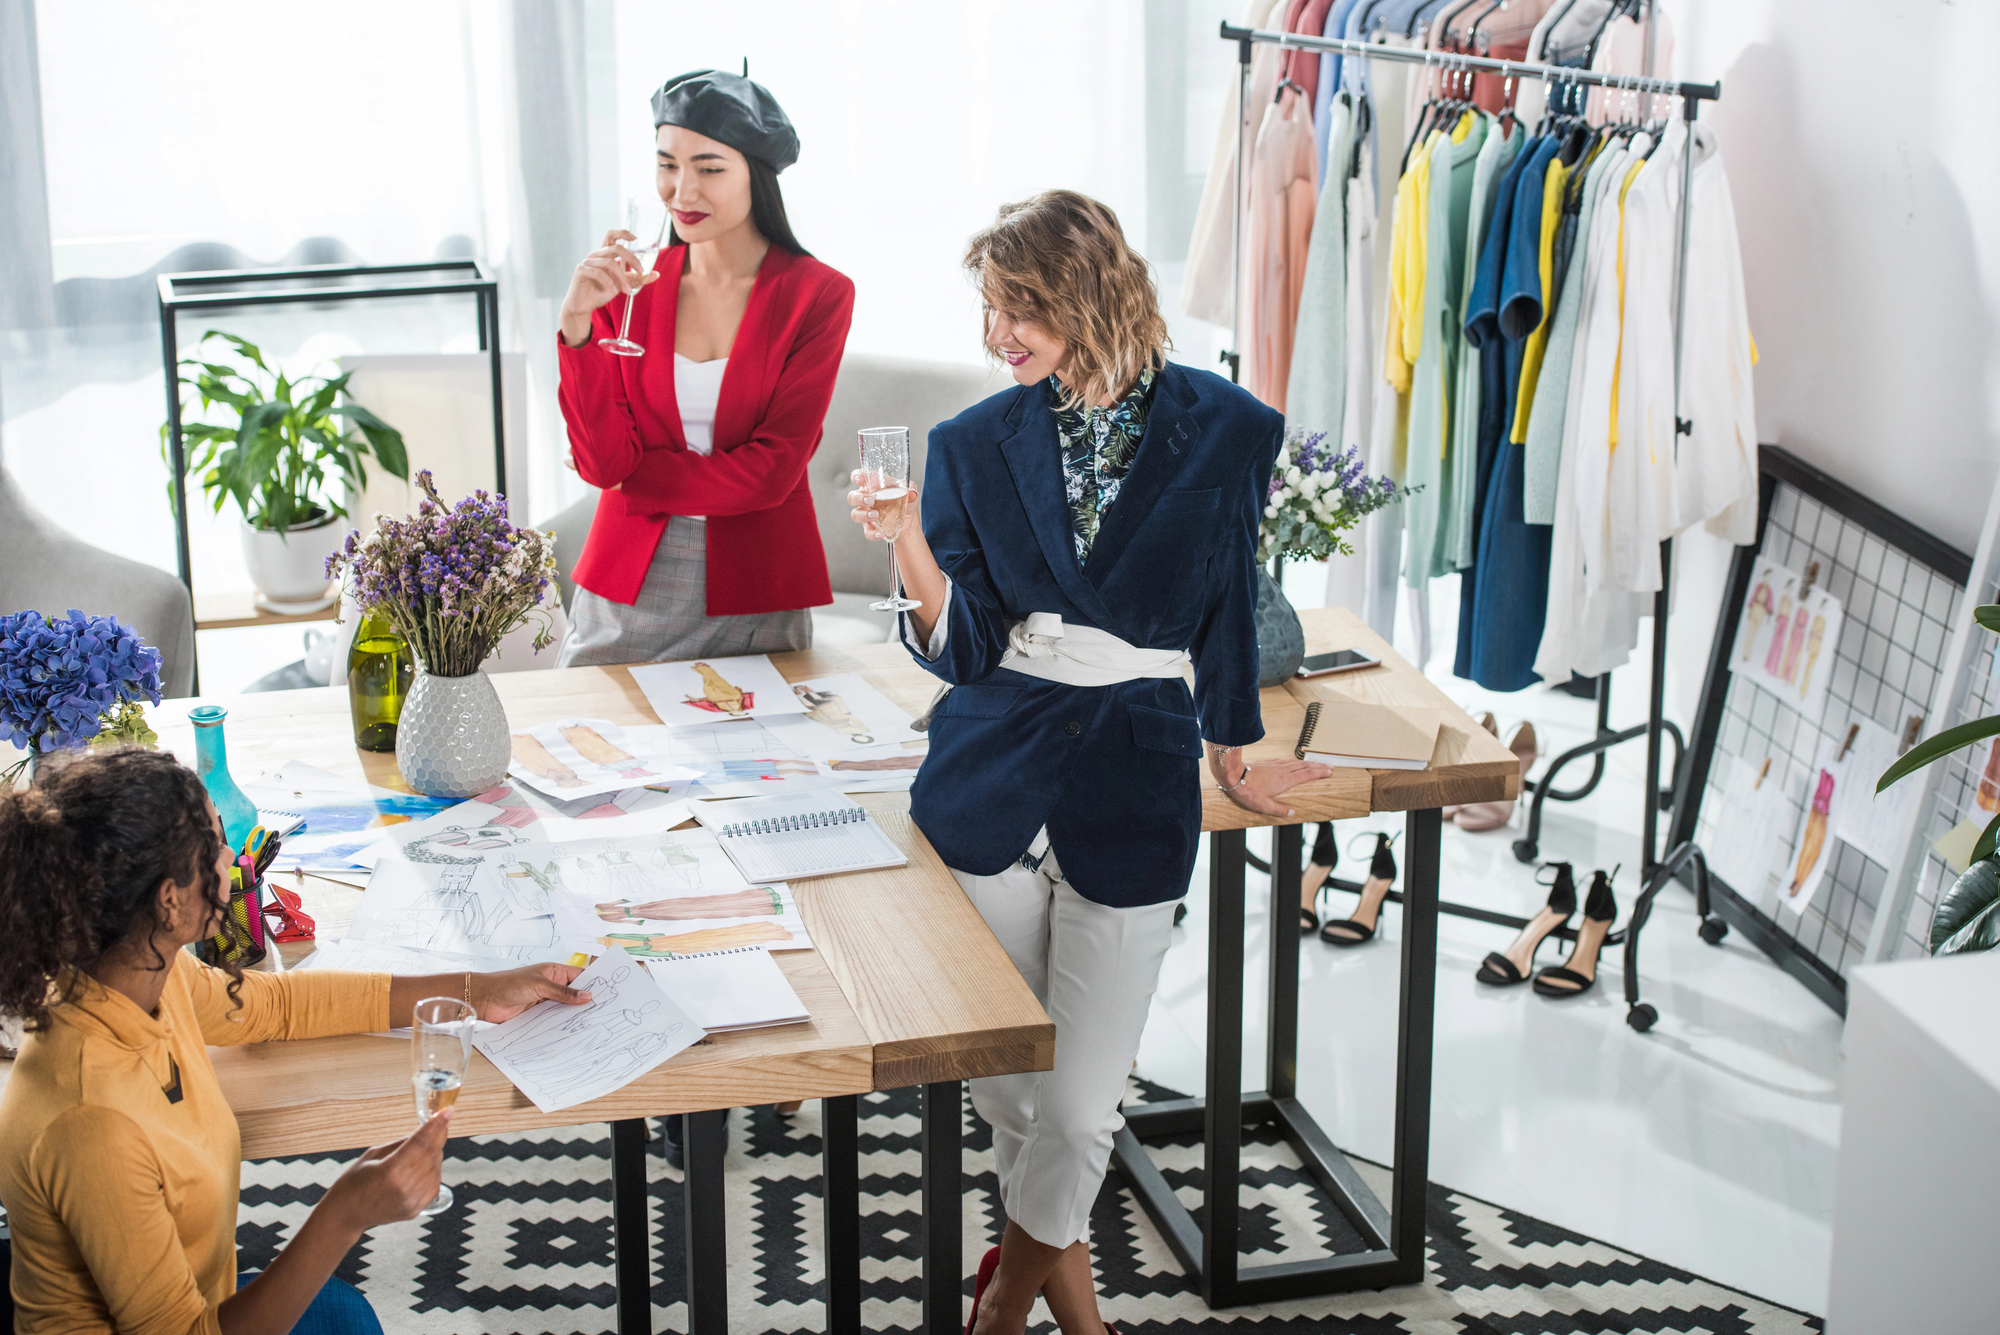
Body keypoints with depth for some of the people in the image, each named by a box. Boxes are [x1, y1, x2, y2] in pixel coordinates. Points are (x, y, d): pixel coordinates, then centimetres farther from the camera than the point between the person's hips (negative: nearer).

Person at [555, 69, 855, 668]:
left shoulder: (818, 295, -6)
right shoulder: (629, 283, 2)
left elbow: (769, 473, -11)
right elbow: (602, 461, -8)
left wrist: (630, 473, -5)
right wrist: (578, 323, -18)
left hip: (756, 604, -2)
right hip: (624, 596, 2)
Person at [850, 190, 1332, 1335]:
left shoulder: (1223, 432, -2)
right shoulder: (979, 442, 2)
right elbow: (961, 644, 0)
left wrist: (1233, 754, 21)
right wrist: (908, 545, -17)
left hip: (1135, 779, -2)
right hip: (992, 768, 2)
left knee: (1080, 1102, -2)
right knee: (1001, 1081, 7)